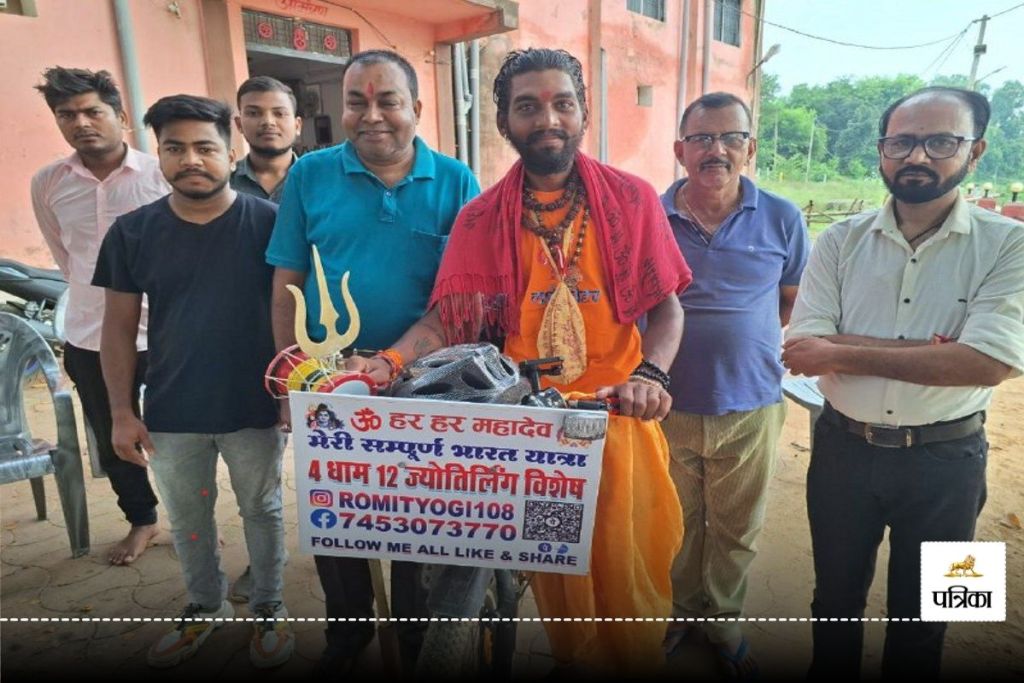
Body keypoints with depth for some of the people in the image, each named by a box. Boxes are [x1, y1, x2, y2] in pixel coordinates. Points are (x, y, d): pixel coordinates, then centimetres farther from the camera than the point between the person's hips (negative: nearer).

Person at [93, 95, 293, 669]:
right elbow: (119, 326, 3)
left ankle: (270, 607, 38)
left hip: (253, 409, -2)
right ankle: (206, 607, 44)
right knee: (188, 519, 20)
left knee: (262, 512, 15)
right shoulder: (133, 232, -2)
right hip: (170, 414, 3)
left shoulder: (269, 222, -10)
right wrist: (122, 412, 0)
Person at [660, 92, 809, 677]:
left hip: (751, 409, 1)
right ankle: (679, 611, 43)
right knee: (677, 526, 18)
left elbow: (797, 298, 10)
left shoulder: (781, 219, -3)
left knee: (737, 531, 17)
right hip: (669, 406, 0)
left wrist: (759, 347, -3)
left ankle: (724, 621, 41)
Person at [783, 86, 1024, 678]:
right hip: (843, 449, 2)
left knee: (919, 617, 20)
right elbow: (804, 350, -15)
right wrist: (935, 353, -22)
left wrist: (843, 353, -22)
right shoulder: (840, 242, -5)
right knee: (836, 598, 22)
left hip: (945, 459, -1)